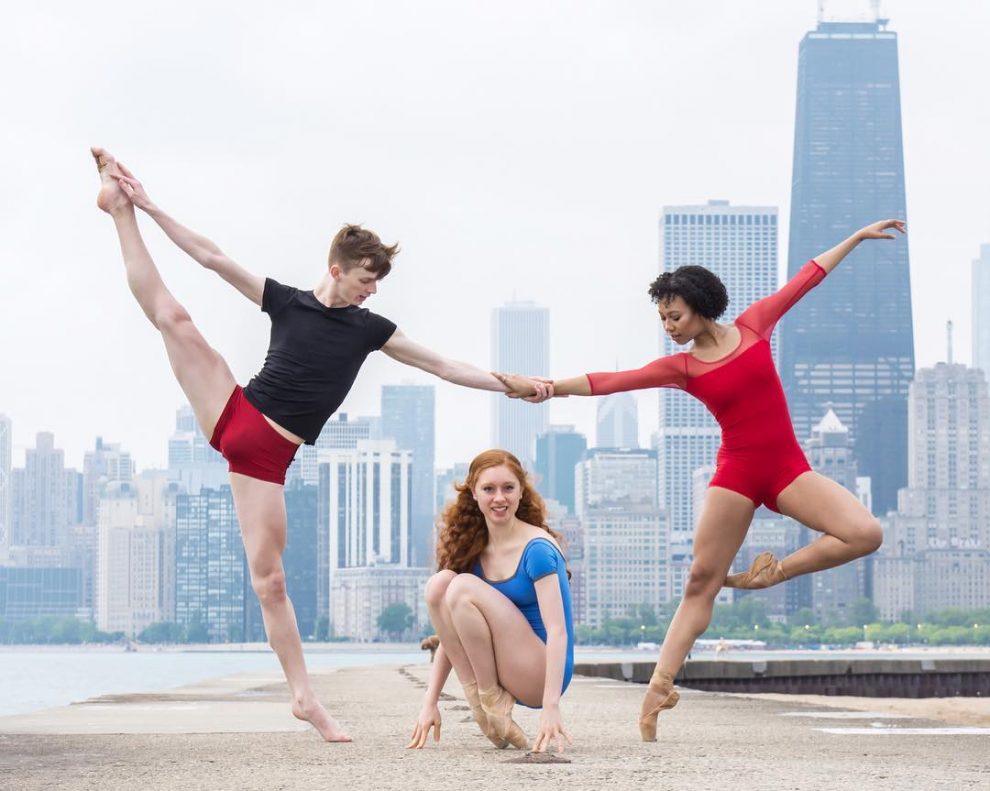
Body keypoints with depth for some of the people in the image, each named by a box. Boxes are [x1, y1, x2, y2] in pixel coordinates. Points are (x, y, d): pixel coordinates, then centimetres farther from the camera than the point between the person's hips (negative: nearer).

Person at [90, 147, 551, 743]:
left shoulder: (369, 329, 10)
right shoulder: (286, 301, 5)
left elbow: (445, 368, 12)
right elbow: (212, 257, 3)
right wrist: (151, 209, -1)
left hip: (270, 455, 1)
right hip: (235, 417, -1)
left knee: (269, 577, -5)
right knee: (173, 317, -15)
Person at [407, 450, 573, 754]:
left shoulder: (537, 549, -14)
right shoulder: (474, 549, 6)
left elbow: (558, 631, -22)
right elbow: (452, 633, 5)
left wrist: (551, 708, -32)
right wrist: (430, 702, -4)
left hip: (541, 674, -7)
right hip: (498, 675, 7)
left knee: (464, 588, -23)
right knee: (438, 584, -11)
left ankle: (494, 706, -14)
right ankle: (478, 698, -12)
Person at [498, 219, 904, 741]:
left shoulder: (752, 327, 4)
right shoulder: (682, 368, 1)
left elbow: (806, 278, 13)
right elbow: (610, 382, -7)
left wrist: (859, 236, 19)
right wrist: (546, 387, -17)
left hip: (787, 468, 1)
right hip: (736, 473, -1)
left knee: (865, 534, -18)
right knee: (701, 582, -7)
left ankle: (768, 575, -2)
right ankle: (659, 686, -9)